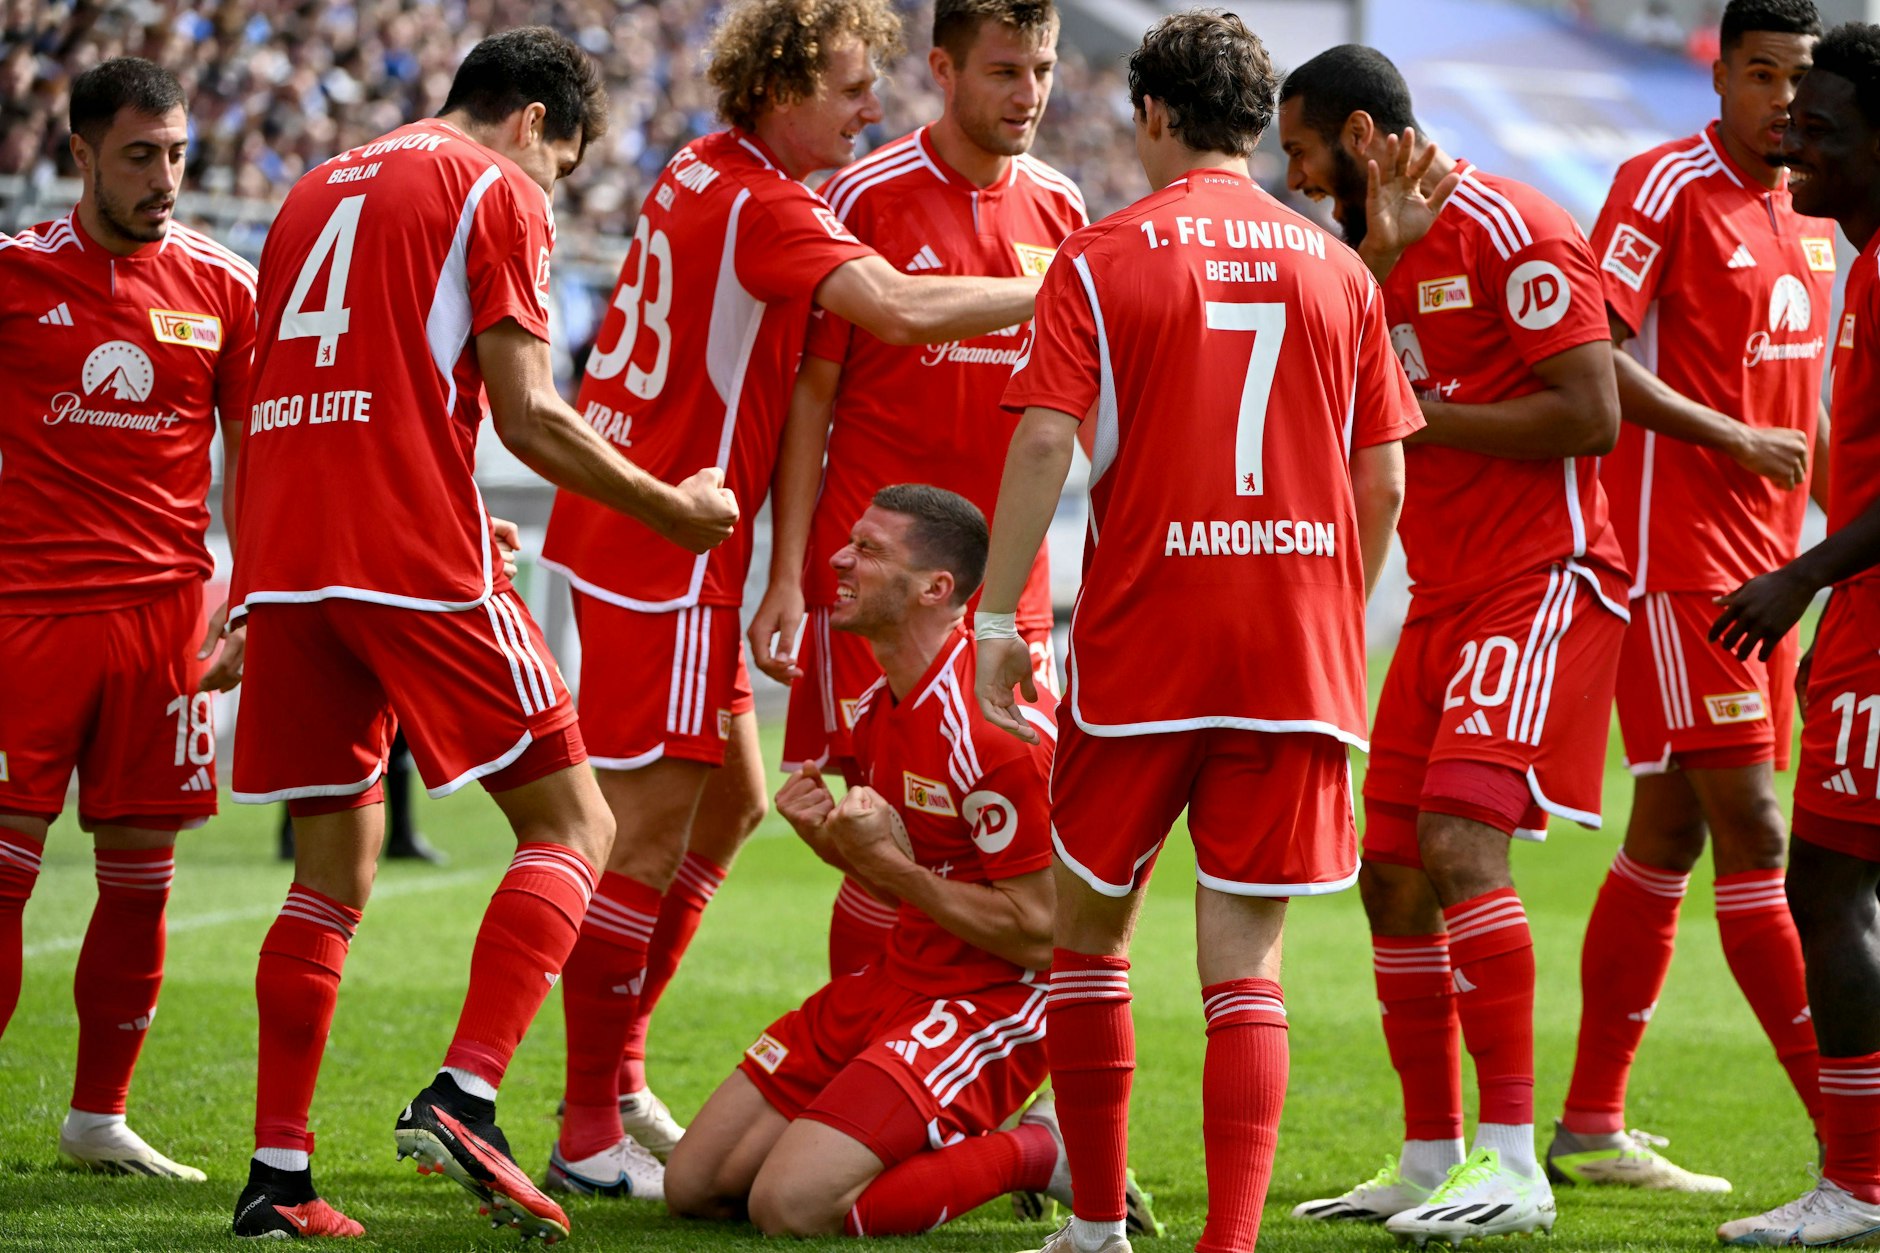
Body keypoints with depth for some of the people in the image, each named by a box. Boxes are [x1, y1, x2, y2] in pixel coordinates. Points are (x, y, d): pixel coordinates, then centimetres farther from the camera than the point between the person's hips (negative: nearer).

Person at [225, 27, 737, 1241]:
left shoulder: (320, 189, 24)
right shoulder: (498, 195, 2)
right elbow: (528, 416, -6)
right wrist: (671, 507, 6)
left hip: (287, 555, 7)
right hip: (416, 560, -7)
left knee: (334, 870, 12)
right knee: (572, 827, 2)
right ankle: (464, 1097, -15)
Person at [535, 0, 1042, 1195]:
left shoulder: (708, 174, 11)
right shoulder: (758, 208, -19)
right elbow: (897, 310, -32)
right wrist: (1049, 293, -23)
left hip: (641, 524, 10)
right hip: (662, 546, -10)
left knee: (728, 800, 16)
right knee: (651, 829, -6)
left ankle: (615, 1073, 22)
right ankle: (589, 1131, -1)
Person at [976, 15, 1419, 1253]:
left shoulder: (1100, 259, -1)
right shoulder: (1335, 268, 8)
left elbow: (1043, 445, -9)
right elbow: (1383, 477, 9)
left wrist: (997, 619, -4)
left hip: (1142, 642, -2)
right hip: (1300, 656, 2)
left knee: (1090, 922, 16)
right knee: (1244, 959, 1)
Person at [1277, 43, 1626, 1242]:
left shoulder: (1511, 231, -12)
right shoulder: (1389, 246, 16)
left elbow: (1590, 416, -19)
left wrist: (1425, 416, -13)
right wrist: (1380, 254, -7)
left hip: (1543, 587, -9)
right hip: (1446, 598, 9)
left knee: (1459, 839, -21)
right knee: (1393, 869, 7)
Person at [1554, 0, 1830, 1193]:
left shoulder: (1809, 211, 15)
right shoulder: (1666, 187, -10)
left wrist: (1803, 564, 17)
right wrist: (1734, 441, -20)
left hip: (1764, 558, 8)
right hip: (1676, 551, -8)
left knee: (1669, 834, 10)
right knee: (1754, 837, -9)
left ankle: (1593, 1125, 16)